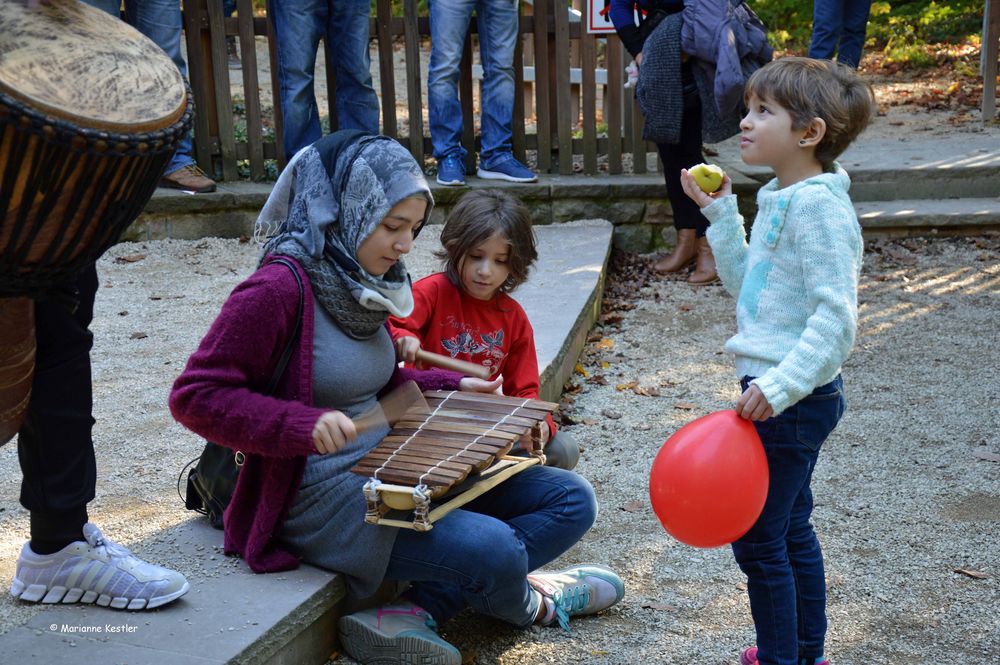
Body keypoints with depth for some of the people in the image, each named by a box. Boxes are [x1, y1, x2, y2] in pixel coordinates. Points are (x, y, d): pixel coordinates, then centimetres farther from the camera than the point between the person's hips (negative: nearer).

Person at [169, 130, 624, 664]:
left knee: (571, 501, 1)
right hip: (323, 495, -9)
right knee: (492, 549, -29)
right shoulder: (279, 289, -15)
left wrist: (450, 386, 10)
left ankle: (418, 610, -11)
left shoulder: (361, 281, 11)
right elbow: (194, 395, -17)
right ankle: (526, 604, 9)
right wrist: (303, 424, -29)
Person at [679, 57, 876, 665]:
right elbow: (746, 284, 19)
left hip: (789, 402, -10)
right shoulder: (782, 199, 11)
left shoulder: (819, 206, -19)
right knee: (792, 531, 20)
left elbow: (836, 318, -24)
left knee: (758, 538, 0)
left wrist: (779, 386, -31)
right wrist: (720, 212, 12)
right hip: (791, 396, 10)